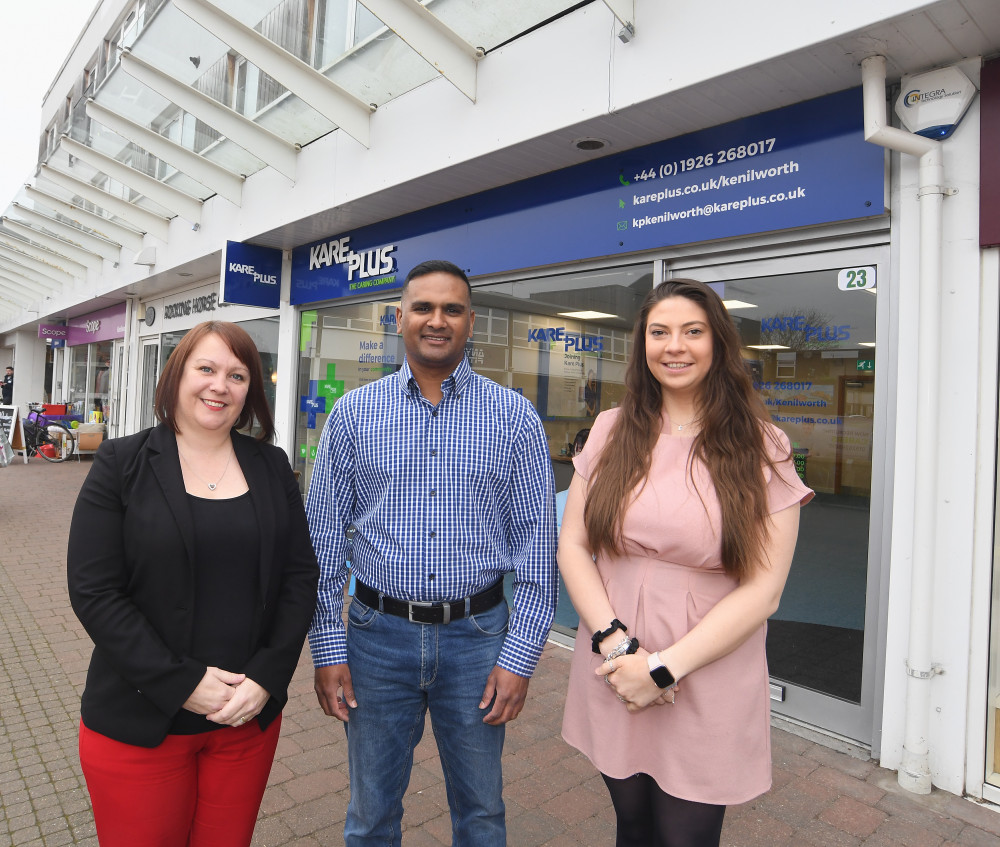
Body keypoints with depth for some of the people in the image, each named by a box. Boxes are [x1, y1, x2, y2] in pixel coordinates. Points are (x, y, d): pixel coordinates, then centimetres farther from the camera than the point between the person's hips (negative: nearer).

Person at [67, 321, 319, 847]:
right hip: (140, 723, -2)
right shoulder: (121, 464, -5)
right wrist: (182, 684, -15)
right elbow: (93, 593, -10)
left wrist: (267, 677, -10)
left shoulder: (271, 467, 2)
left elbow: (301, 576, 1)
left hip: (251, 718, 3)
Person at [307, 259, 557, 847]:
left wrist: (520, 655, -7)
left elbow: (536, 539, -3)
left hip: (478, 635, 0)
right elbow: (325, 538, 1)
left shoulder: (514, 417, -4)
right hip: (377, 633, 1)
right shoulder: (353, 414, -1)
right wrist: (328, 648, -1)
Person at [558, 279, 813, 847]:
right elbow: (572, 546, 0)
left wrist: (663, 668, -15)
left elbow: (762, 590, -10)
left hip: (707, 699, -2)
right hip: (612, 684, 3)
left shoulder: (762, 449, -7)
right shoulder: (612, 432, 1)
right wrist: (615, 644, -13)